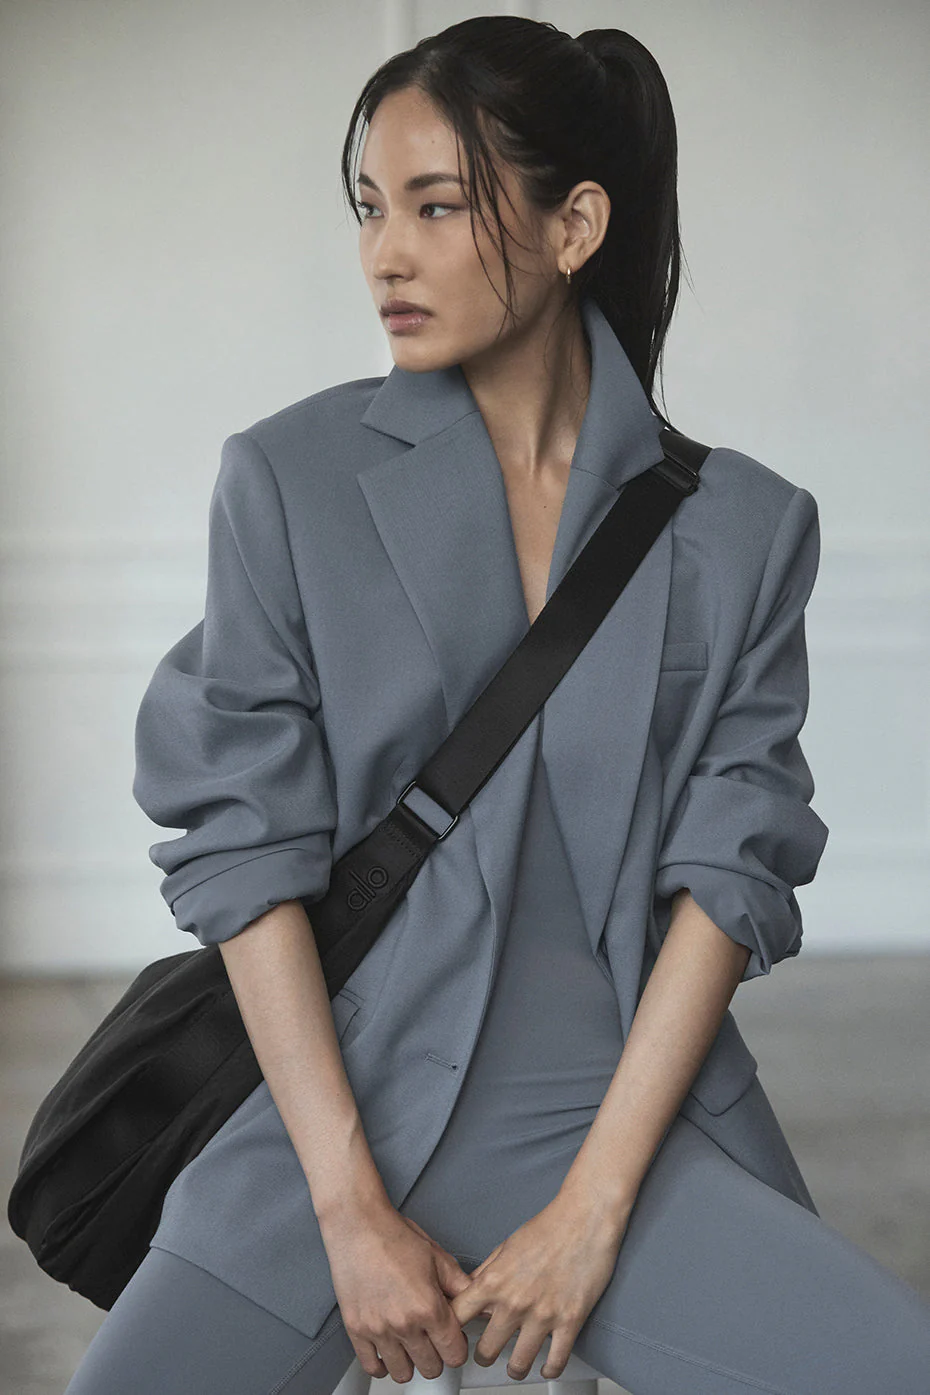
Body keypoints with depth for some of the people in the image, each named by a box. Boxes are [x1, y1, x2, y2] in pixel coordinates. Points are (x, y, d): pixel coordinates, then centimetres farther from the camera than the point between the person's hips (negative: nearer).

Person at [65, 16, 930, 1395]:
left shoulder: (742, 526, 4)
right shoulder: (291, 479, 1)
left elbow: (733, 868, -1)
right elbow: (244, 847, -3)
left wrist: (593, 1209, -9)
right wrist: (352, 1212, -9)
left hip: (640, 1123, 0)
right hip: (345, 1115, 0)